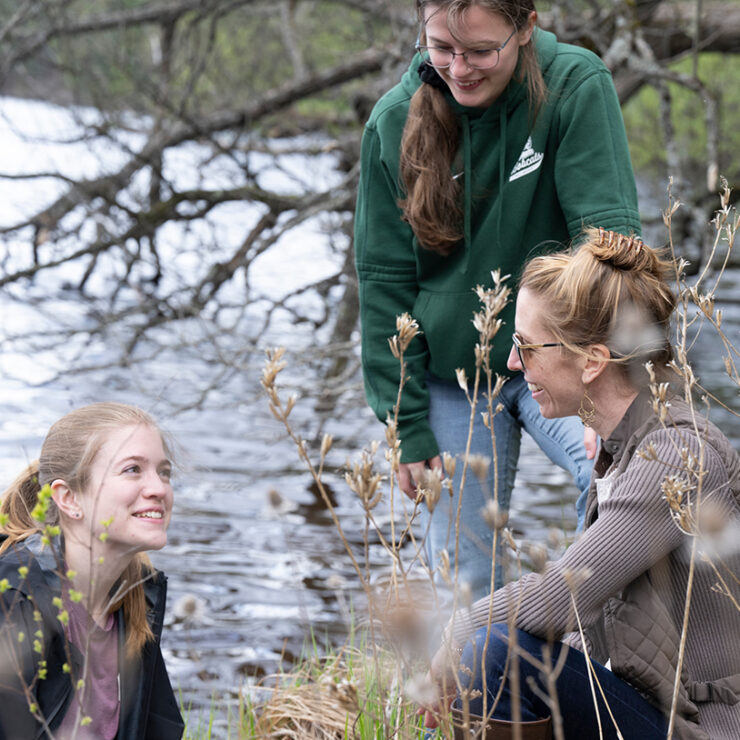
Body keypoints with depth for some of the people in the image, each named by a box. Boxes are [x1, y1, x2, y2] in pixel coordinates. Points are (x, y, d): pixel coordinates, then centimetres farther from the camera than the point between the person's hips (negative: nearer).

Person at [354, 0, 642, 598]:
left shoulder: (578, 88, -13)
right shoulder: (395, 121, -5)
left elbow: (609, 232, -16)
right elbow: (385, 280, 1)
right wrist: (407, 425, -2)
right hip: (452, 380, 3)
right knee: (462, 579, 5)